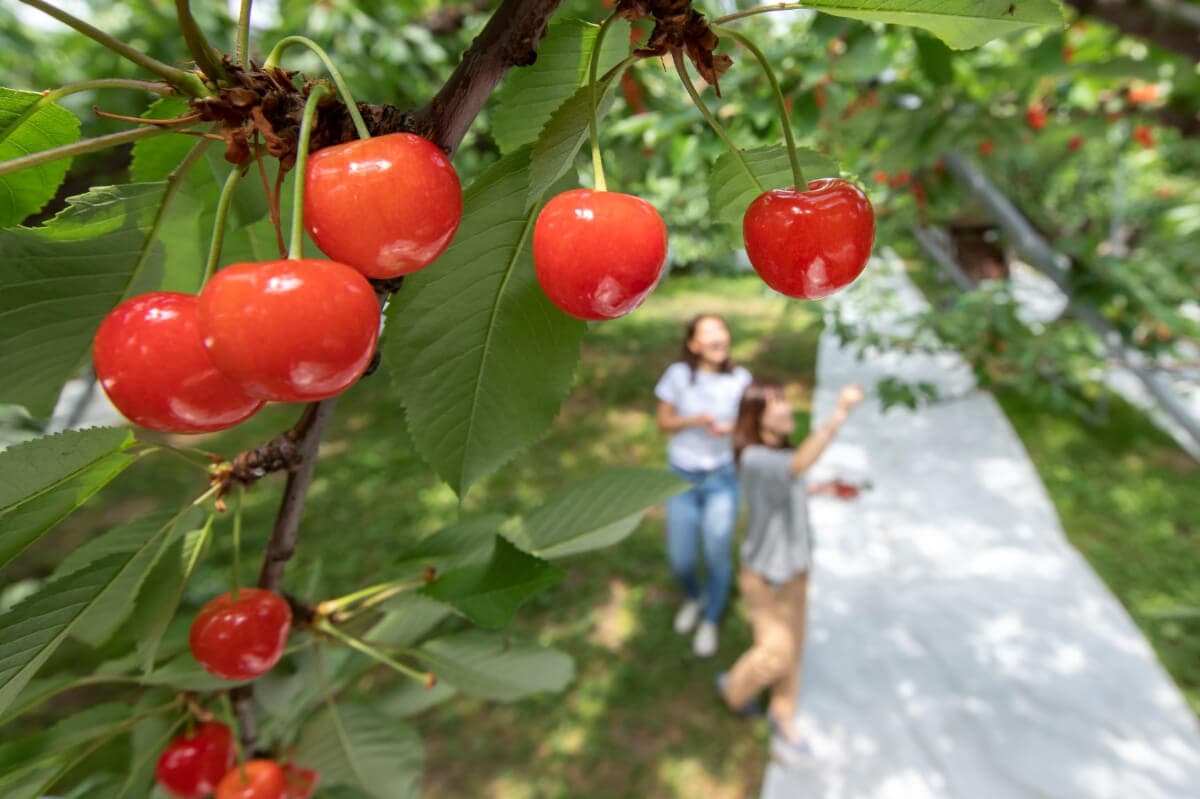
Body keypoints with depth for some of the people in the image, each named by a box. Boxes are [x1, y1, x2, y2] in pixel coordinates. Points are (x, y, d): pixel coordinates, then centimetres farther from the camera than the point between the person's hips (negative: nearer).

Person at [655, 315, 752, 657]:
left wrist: (731, 428, -21)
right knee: (680, 558, 9)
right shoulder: (678, 374, -12)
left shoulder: (740, 378, -10)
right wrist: (695, 420, -22)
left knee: (717, 555, 2)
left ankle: (710, 620, 33)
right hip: (682, 477, 1)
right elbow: (663, 422, -4)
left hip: (722, 478, 0)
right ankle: (693, 598, 45)